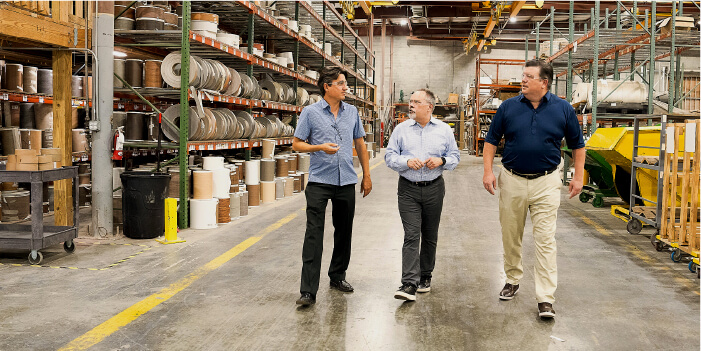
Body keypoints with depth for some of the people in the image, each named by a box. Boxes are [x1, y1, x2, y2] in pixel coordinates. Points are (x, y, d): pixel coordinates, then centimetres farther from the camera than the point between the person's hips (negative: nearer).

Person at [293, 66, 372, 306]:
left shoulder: (352, 112, 8)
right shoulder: (310, 112, -3)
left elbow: (360, 143, 15)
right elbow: (297, 144, 0)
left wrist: (367, 175, 12)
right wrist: (320, 147, -18)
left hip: (346, 181, 4)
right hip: (319, 181, -4)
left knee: (344, 232, 12)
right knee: (314, 234, -9)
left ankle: (338, 276, 30)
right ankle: (308, 291, -8)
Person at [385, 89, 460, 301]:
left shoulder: (444, 130, 6)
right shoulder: (401, 129, 4)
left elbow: (455, 157, 8)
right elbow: (390, 157, 3)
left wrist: (441, 161, -13)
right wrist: (407, 161, -15)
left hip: (434, 188, 1)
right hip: (408, 190, -1)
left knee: (430, 236, 11)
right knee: (411, 235, -10)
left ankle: (425, 276, 27)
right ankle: (410, 284, -13)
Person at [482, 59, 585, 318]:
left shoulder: (563, 109, -1)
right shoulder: (508, 107, 0)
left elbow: (577, 144, 8)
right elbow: (491, 140, 6)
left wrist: (578, 176, 4)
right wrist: (488, 171, -3)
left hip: (545, 183, -2)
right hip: (512, 180, 2)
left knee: (545, 240, -5)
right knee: (510, 236, 12)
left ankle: (545, 298, -1)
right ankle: (513, 280, 33)